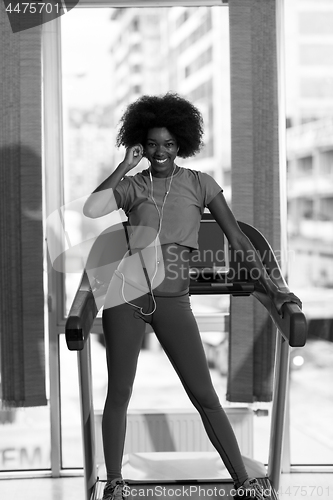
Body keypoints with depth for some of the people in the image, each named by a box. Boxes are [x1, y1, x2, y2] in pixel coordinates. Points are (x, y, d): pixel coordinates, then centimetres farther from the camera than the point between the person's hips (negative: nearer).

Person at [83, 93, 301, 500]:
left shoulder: (199, 184, 6)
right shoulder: (130, 186, 6)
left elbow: (237, 238, 4)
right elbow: (91, 209, -14)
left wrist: (271, 289, 0)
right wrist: (125, 166, -7)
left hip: (172, 299, 0)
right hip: (128, 294, 1)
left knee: (205, 396, 0)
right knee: (119, 394, 6)